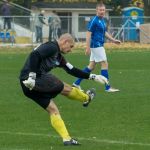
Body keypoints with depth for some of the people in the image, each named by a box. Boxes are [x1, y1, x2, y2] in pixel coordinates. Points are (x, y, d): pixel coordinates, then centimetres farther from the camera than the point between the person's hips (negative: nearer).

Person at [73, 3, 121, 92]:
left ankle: (77, 83, 18)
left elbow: (105, 33, 24)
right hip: (96, 46, -9)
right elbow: (88, 34, -16)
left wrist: (113, 40, 17)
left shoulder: (102, 20, 13)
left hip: (100, 46, 9)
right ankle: (107, 87, -4)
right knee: (105, 64, -8)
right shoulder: (94, 21, -14)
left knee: (92, 66, 12)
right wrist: (88, 48, -20)